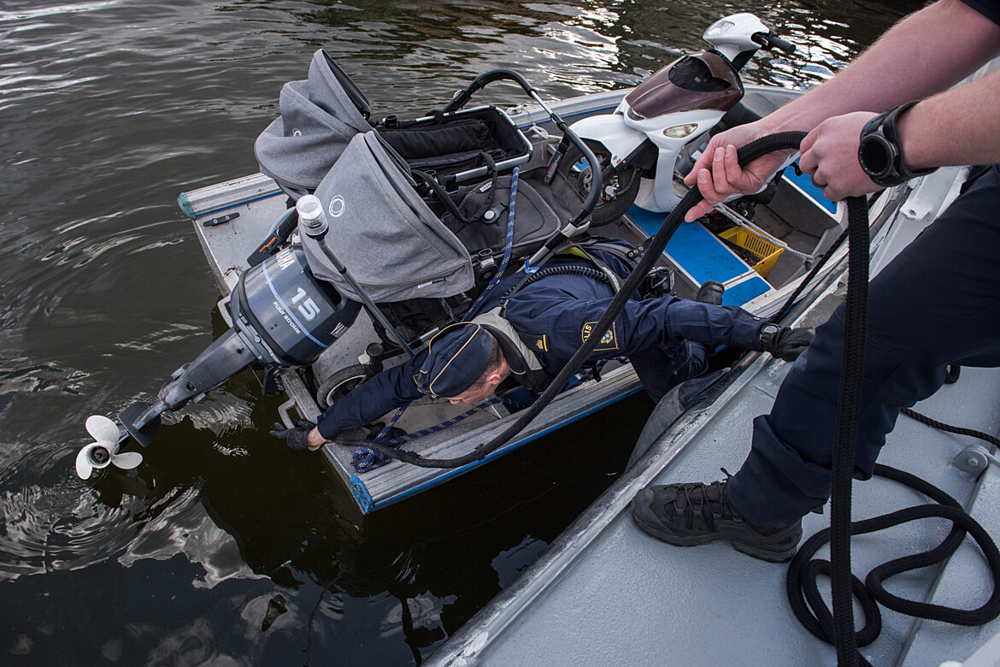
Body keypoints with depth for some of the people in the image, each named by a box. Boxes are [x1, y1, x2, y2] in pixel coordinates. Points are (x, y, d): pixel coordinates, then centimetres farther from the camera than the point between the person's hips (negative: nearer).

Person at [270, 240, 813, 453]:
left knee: (675, 392, -7)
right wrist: (317, 432, -16)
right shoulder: (462, 341, -29)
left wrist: (763, 334, -40)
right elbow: (394, 385, -19)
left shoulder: (562, 330, -48)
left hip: (621, 284, -5)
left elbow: (662, 316, -44)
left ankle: (708, 302, 17)